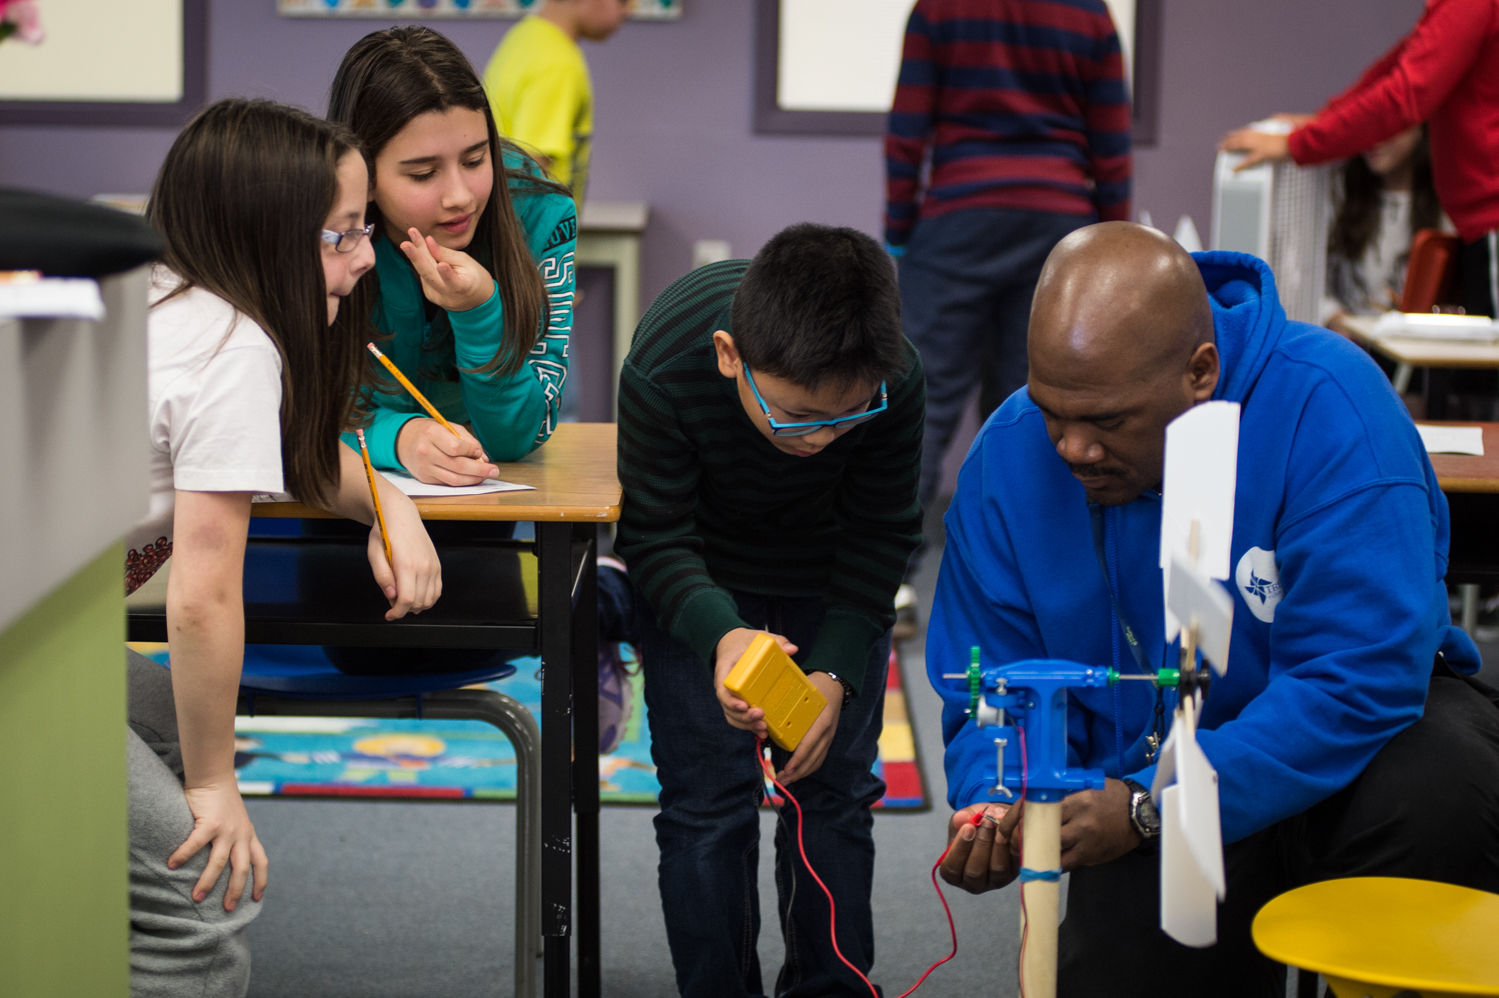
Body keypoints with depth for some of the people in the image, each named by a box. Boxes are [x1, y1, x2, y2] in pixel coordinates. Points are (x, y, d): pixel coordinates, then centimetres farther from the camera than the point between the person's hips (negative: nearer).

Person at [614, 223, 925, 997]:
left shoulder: (895, 382, -33)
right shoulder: (664, 369, -37)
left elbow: (879, 538, -16)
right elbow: (655, 535, -24)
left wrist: (834, 671, -26)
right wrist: (720, 634, -43)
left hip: (831, 579, 1)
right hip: (696, 580, -1)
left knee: (834, 790, 1)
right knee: (707, 799, -6)